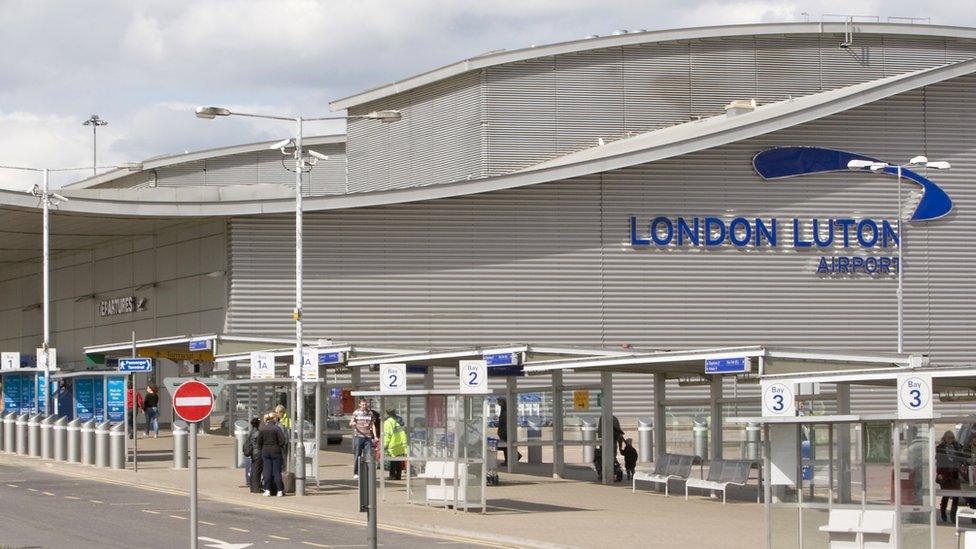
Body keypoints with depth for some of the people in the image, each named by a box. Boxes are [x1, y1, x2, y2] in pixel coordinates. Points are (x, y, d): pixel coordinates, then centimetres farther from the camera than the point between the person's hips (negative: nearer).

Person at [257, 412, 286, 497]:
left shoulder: (262, 429, 2)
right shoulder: (276, 428, -9)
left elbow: (259, 442, 5)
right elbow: (282, 440, -13)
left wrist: (260, 451, 14)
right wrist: (279, 446, 6)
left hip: (265, 452, 3)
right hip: (275, 451, -3)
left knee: (267, 471, 6)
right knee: (277, 471, 2)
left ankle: (267, 490, 3)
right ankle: (279, 490, 1)